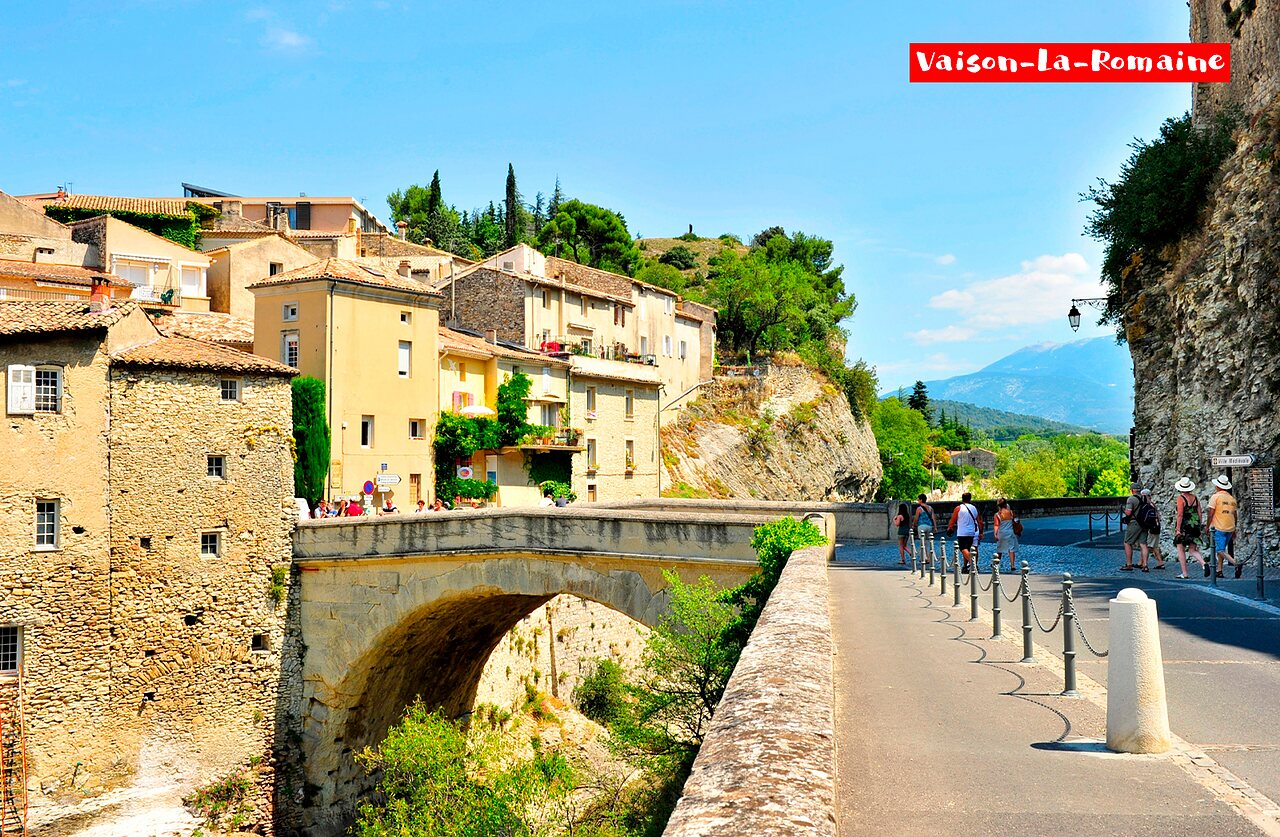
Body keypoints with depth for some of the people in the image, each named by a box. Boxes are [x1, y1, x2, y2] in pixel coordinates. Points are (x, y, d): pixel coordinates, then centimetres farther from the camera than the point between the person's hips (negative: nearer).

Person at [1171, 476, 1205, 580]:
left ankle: (1184, 574, 3)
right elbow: (1199, 514, 8)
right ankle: (1204, 564, -18)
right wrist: (1198, 527, 16)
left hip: (1183, 526, -5)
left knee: (1181, 550, 5)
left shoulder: (1181, 498, -10)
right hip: (1194, 526, 6)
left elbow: (1180, 515, -15)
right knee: (1193, 550, 10)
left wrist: (1178, 529, -14)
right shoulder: (1195, 498, 7)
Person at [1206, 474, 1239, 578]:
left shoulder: (1215, 497, -7)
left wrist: (1208, 527, -2)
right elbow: (1234, 516, 16)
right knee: (1221, 549, 15)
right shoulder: (1232, 498, 11)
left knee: (1220, 550, -9)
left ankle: (1236, 565, -26)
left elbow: (1211, 514, -11)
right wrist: (1234, 531, 22)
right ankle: (1219, 571, 13)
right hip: (1230, 528, 7)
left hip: (1218, 528, -7)